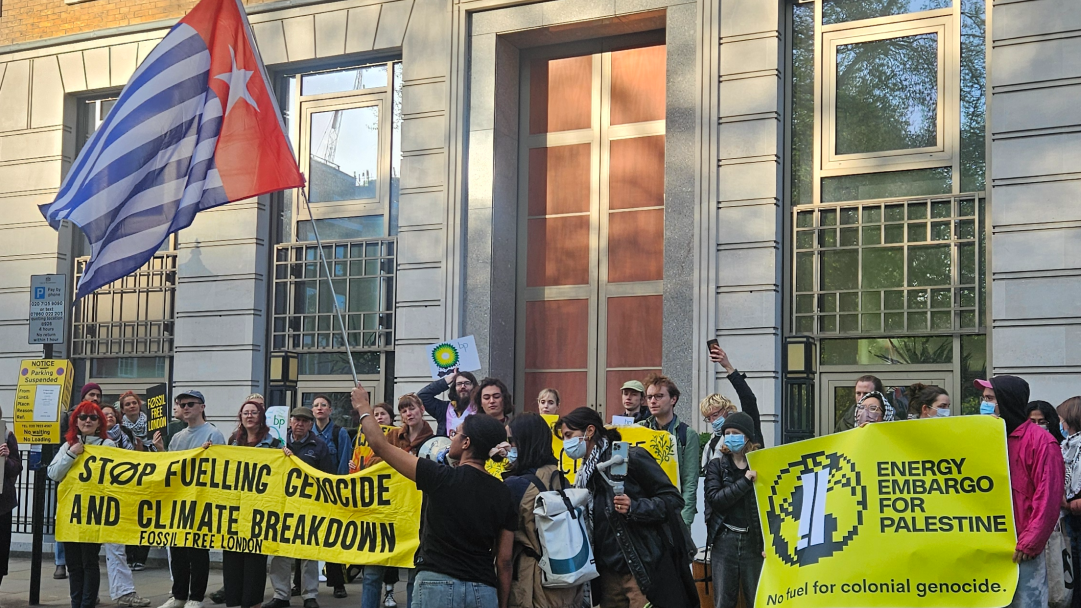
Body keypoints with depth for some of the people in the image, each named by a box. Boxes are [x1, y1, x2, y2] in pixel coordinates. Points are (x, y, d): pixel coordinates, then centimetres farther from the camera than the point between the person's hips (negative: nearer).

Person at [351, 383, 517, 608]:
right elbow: (504, 560, 5)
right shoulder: (503, 494, 5)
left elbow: (380, 445, 0)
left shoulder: (442, 478, -7)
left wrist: (363, 407, 15)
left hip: (438, 583, -4)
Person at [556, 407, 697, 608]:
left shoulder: (630, 458, -8)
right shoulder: (585, 474, 13)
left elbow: (673, 499, -10)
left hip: (644, 567, -7)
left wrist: (634, 508, -23)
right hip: (609, 571, 7)